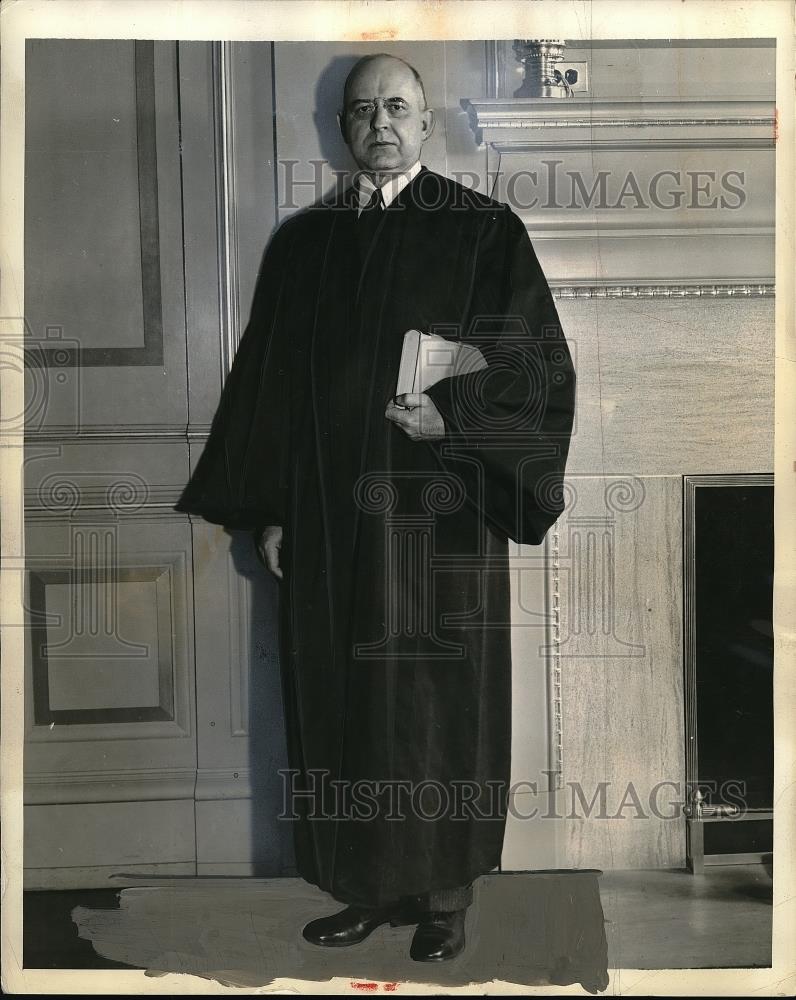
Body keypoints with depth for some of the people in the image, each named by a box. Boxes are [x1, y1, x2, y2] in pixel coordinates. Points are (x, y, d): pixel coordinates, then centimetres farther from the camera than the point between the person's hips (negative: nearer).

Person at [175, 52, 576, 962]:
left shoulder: (483, 231, 0)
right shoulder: (302, 241, 10)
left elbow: (539, 369, -3)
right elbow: (268, 382, 11)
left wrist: (448, 412, -17)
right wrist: (268, 510, 6)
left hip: (439, 521, -3)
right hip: (329, 521, 4)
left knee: (439, 706, 6)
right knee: (343, 708, 9)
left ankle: (445, 893, 23)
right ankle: (371, 887, 26)